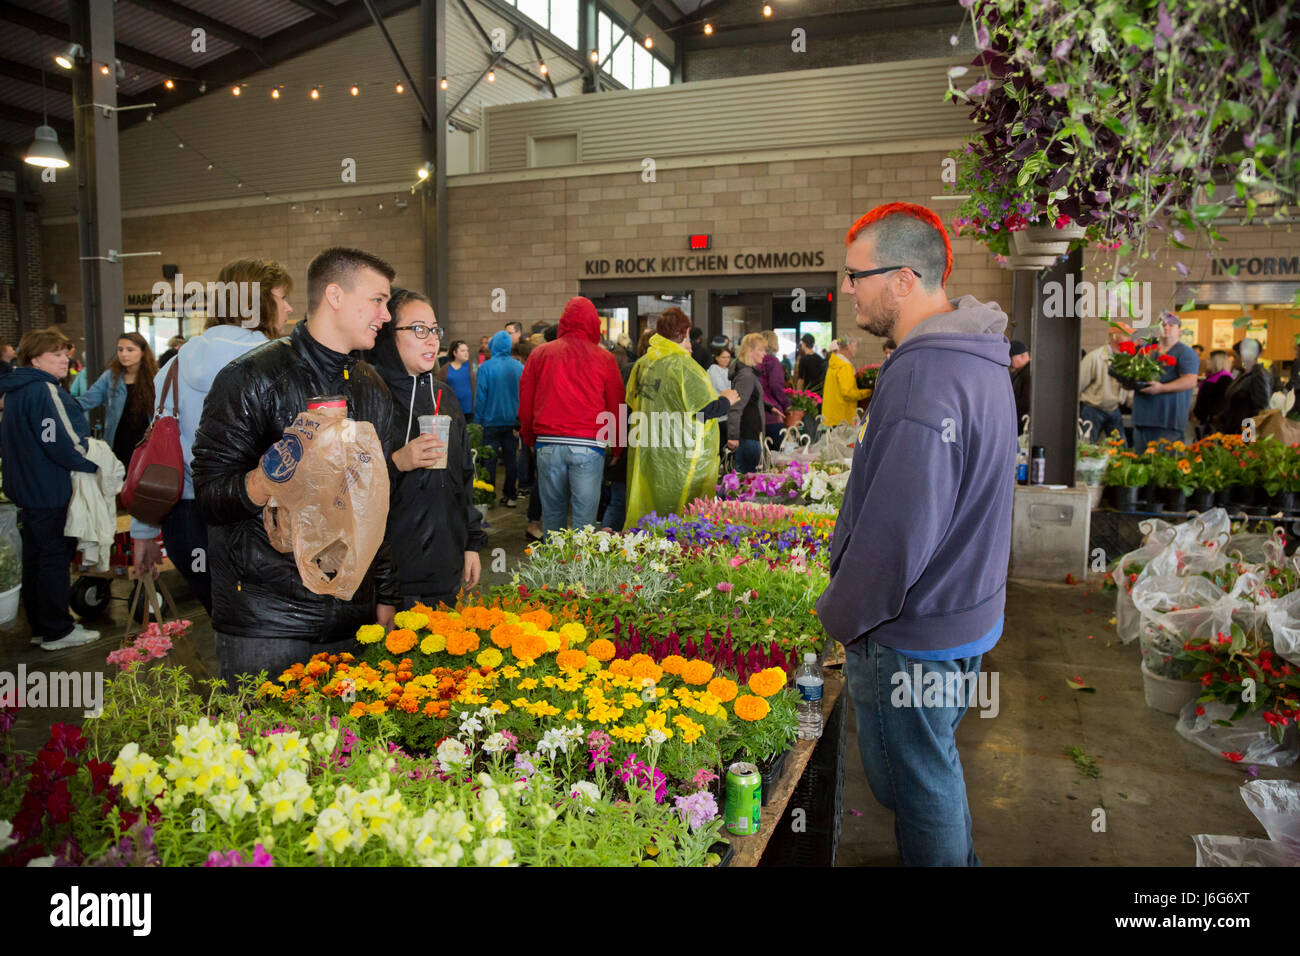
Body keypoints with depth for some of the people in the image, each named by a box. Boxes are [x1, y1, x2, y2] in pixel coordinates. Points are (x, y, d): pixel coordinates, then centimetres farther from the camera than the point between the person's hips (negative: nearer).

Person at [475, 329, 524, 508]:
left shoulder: (486, 367, -12)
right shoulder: (519, 367, -1)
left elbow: (480, 395, -11)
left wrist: (478, 419, -3)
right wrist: (519, 420, 10)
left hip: (492, 421, -3)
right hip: (512, 421, 3)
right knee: (510, 459, 11)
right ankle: (510, 497, 14)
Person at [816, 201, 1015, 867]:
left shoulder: (920, 379, -28)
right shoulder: (978, 358, 6)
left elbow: (895, 537, -30)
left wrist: (840, 616, -13)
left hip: (911, 637, -10)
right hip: (969, 613, 10)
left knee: (917, 789, 10)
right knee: (937, 765, 28)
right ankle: (960, 859, 48)